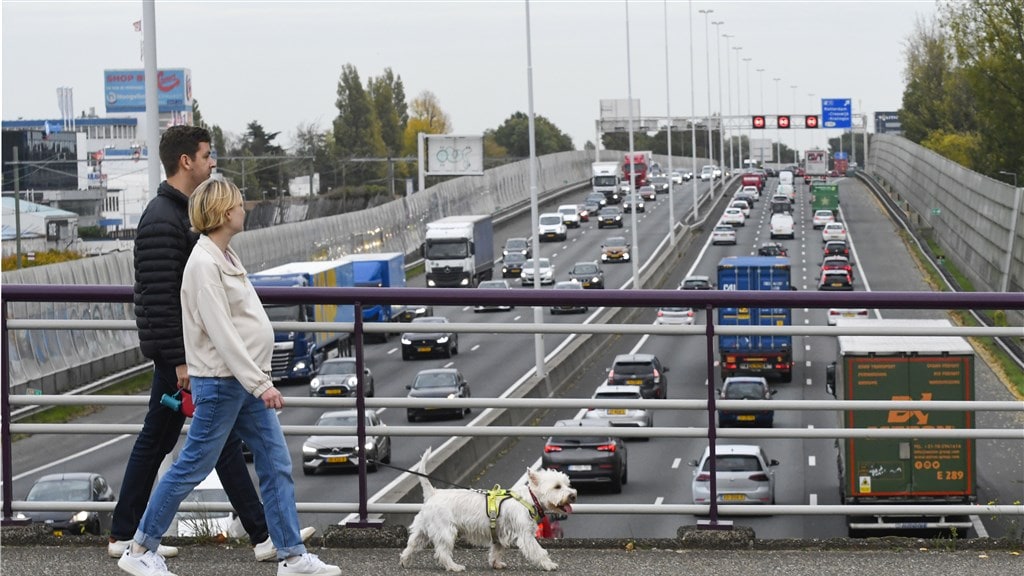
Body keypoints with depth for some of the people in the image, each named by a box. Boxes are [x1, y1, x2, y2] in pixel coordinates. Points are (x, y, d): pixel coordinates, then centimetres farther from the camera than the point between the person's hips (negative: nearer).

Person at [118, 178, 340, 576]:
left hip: (246, 379, 9)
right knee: (193, 468, 0)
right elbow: (221, 333, -23)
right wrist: (261, 384, -25)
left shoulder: (226, 256, 12)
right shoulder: (204, 263, -17)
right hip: (220, 383, -9)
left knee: (276, 465, 6)